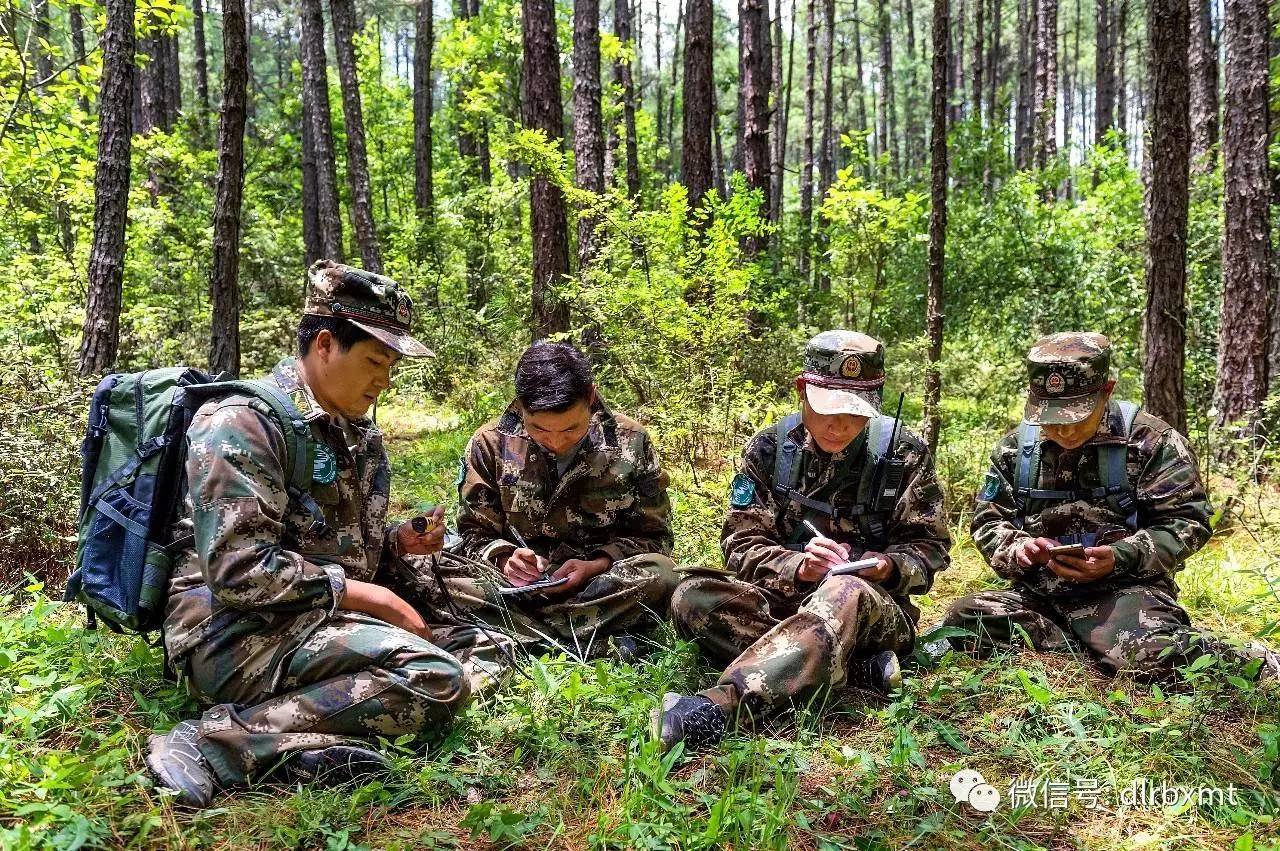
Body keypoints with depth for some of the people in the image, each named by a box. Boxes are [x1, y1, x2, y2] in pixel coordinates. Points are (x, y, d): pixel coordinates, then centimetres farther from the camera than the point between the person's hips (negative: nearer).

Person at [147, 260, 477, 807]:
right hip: (237, 633, -9)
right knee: (436, 681, -24)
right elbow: (241, 571, -21)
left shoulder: (359, 434, 16)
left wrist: (398, 542, 4)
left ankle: (304, 740, -18)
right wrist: (360, 593, -14)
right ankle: (221, 741, -22)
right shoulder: (243, 422, -12)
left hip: (316, 626, 9)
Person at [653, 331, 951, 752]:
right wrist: (797, 567, -23)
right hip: (786, 597, 3)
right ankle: (859, 668, -32)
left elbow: (929, 548, 2)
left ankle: (719, 703, -54)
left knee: (846, 593, -40)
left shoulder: (904, 454, -3)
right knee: (691, 598, -27)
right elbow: (741, 546, -3)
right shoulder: (769, 449, 0)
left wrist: (888, 567, -21)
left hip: (874, 608, -2)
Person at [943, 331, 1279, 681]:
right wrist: (1016, 548, -10)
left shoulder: (1151, 441, -2)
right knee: (962, 619, -21)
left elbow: (1187, 521, -4)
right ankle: (1100, 646, -14)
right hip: (1040, 593, 4)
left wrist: (1119, 558, -19)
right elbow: (988, 521, 13)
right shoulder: (1016, 446, 8)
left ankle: (1249, 661, -1)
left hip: (1124, 590, -3)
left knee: (1146, 655, -35)